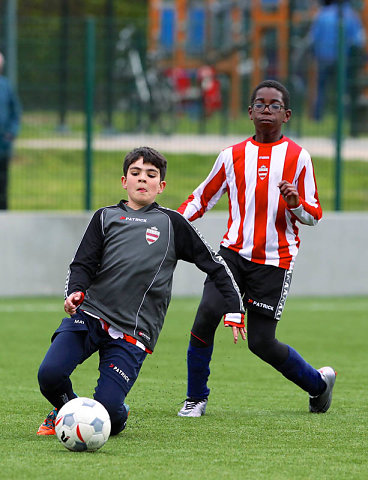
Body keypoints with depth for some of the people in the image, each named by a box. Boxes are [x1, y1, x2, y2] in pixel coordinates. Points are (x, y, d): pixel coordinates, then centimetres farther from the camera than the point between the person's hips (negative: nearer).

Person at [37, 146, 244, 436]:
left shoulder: (172, 224, 11)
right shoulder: (106, 218, 14)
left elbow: (215, 265, 14)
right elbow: (83, 264, 7)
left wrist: (234, 310, 7)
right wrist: (75, 292, -14)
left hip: (132, 333, -2)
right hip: (89, 314, 2)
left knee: (106, 411, -17)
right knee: (50, 374, -22)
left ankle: (119, 416, 22)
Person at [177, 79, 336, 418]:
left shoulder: (298, 157, 1)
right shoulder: (232, 156, 7)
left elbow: (314, 215, 3)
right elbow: (201, 199, 16)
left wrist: (296, 204, -20)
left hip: (274, 262, -2)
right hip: (234, 251, 2)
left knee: (262, 342, -4)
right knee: (208, 313, -19)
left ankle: (319, 382, 23)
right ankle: (196, 398, -3)